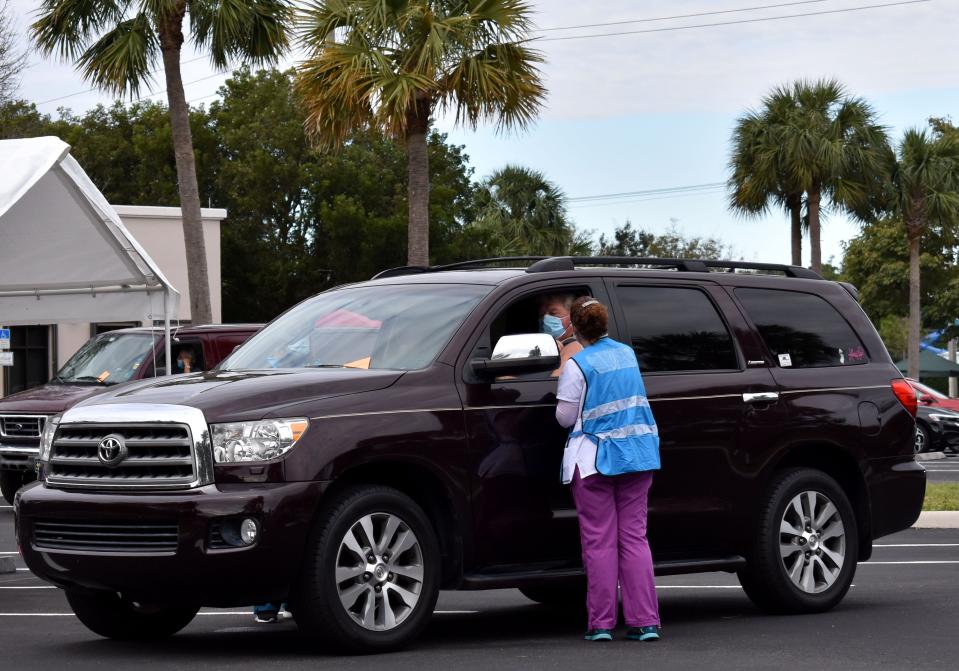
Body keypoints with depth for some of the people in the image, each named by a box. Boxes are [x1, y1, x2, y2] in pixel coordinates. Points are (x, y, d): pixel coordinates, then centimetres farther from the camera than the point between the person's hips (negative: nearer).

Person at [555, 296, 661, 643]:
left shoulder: (577, 365, -11)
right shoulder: (627, 353, 9)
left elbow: (565, 417, -6)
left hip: (594, 458, -5)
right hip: (637, 454, 5)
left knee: (599, 541, 0)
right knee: (635, 537, 6)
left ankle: (601, 623, 1)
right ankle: (645, 621, 0)